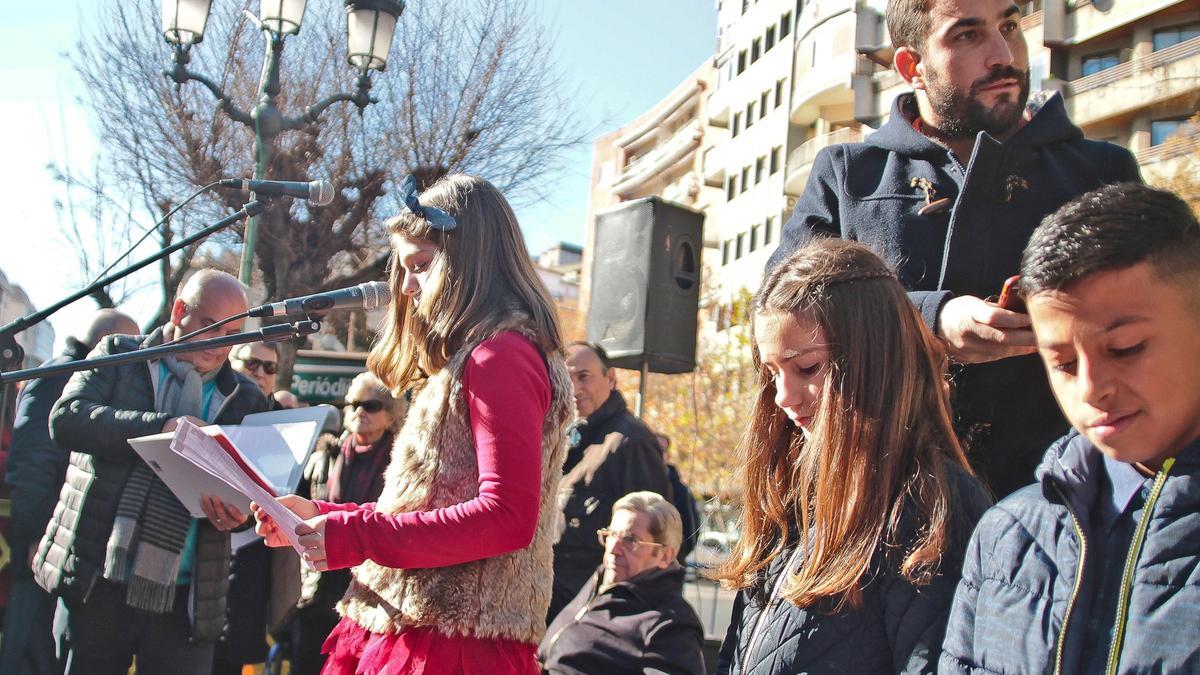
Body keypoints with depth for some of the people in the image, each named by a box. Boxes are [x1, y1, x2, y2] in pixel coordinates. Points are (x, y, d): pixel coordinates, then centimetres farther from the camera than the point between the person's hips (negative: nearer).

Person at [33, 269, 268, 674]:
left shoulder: (246, 399, 11)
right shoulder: (118, 355, 7)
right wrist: (160, 426, -21)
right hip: (96, 583, -1)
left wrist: (237, 510, -16)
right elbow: (66, 418, -8)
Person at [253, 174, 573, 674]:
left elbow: (507, 517, -21)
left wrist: (356, 535, -18)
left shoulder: (500, 356, -13)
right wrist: (322, 518, 12)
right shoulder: (472, 359, 18)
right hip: (418, 629, 9)